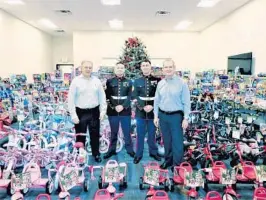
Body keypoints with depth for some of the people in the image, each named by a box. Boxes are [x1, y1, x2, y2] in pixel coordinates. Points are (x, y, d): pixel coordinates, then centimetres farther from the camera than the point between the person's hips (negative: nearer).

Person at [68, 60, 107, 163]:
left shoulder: (97, 81, 3)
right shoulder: (76, 81, -5)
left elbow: (102, 97, 7)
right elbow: (71, 99, -7)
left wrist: (103, 111, 2)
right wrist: (73, 115, -10)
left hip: (94, 112, 3)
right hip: (81, 112, -2)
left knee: (95, 134, 14)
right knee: (80, 136, 8)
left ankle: (96, 154, 31)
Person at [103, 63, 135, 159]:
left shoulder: (129, 82, 6)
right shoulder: (109, 81, 5)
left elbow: (129, 96, -2)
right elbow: (107, 96, -1)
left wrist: (123, 106, -14)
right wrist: (114, 107, -14)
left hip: (125, 110, 0)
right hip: (112, 110, 0)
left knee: (127, 132, 6)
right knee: (113, 132, 11)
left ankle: (130, 150, 19)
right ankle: (112, 150, 23)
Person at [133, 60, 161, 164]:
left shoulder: (157, 80, 2)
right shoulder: (137, 81, 7)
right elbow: (135, 97, 0)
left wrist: (152, 106, -15)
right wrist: (143, 107, -14)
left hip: (153, 112, -1)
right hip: (140, 112, 1)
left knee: (152, 134, 12)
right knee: (140, 134, 8)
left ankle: (153, 152, 29)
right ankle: (138, 154, 20)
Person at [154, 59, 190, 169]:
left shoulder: (182, 83, -9)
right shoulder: (160, 83, 5)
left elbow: (186, 102, -8)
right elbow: (156, 101, 10)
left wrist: (186, 118, -11)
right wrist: (156, 116, 7)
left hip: (176, 116, -4)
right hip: (162, 115, 5)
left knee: (177, 141, 2)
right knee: (166, 140, 17)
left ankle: (177, 164, 18)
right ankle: (168, 160, 34)